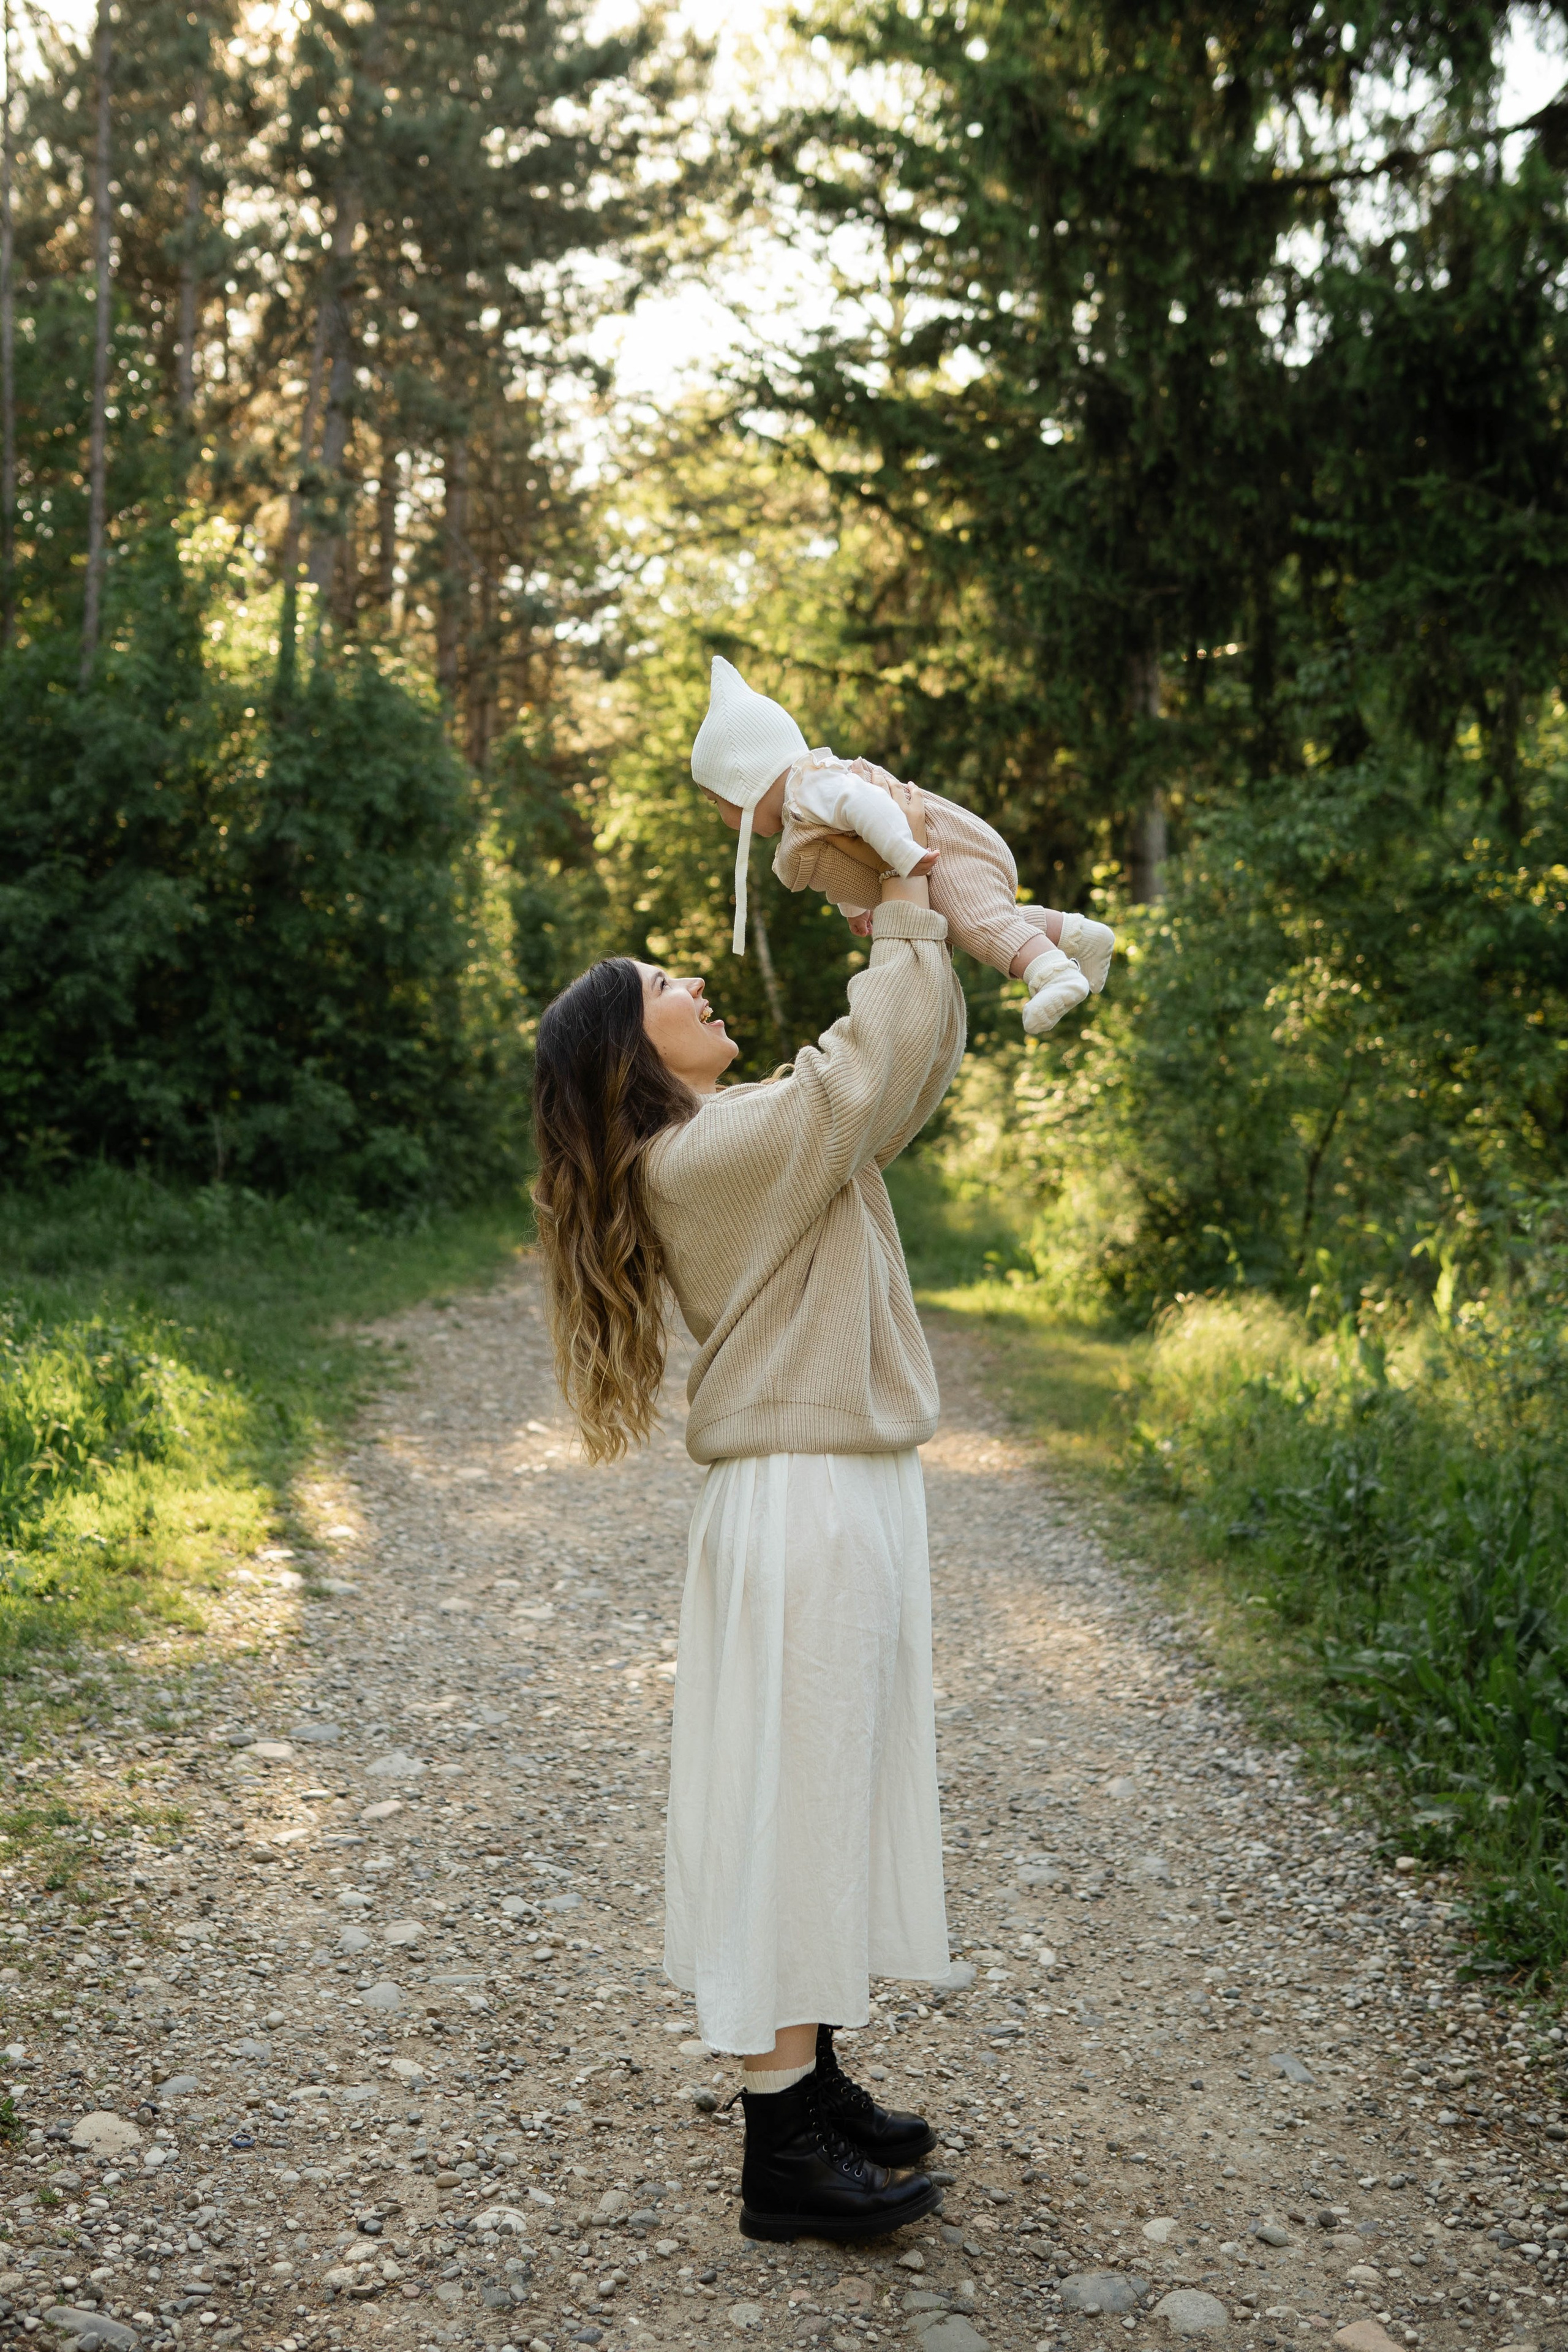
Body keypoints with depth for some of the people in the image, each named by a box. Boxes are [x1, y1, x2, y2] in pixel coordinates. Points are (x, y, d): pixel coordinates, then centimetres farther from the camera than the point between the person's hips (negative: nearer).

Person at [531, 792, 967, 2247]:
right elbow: (877, 1065, -22)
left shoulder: (746, 1136, 13)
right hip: (807, 1510, -10)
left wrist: (927, 931, 7)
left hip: (847, 1497, 10)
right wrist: (907, 913, -8)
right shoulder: (716, 1149, -16)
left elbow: (909, 1069, 18)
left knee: (835, 1792, 16)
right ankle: (783, 2154, 7)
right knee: (793, 1798, -3)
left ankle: (809, 2080, 29)